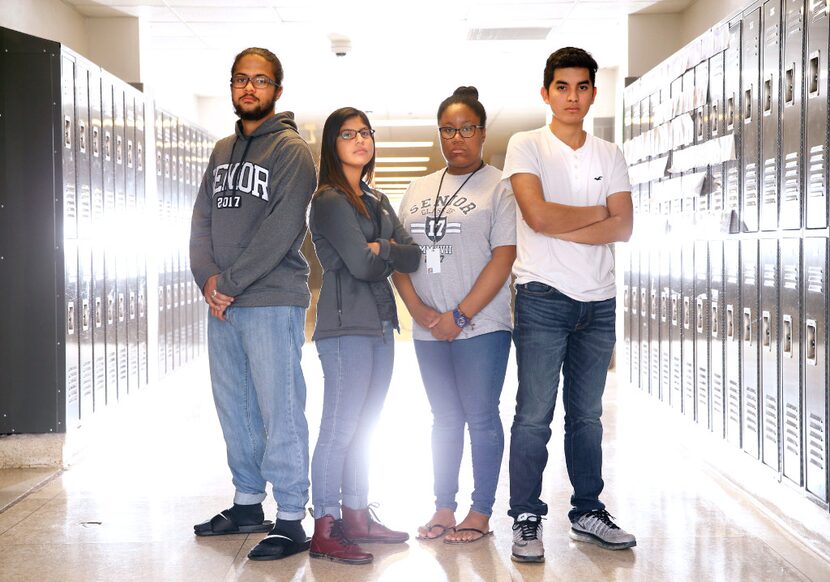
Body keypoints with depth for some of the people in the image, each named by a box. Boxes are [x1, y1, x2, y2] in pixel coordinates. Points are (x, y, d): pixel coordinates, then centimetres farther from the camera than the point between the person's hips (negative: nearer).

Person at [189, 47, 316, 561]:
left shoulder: (292, 150, -4)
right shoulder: (222, 151, 18)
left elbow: (282, 229, -15)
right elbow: (202, 220, 12)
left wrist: (229, 282, -15)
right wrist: (207, 280, -5)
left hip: (273, 302, -7)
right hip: (221, 306, 7)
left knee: (280, 411, -5)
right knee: (235, 409, 14)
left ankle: (291, 522, 1)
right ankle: (248, 505, 27)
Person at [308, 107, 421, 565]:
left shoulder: (378, 201, 19)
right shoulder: (329, 200, -6)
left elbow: (413, 255, 10)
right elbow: (361, 264, -15)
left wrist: (384, 250, -8)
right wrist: (394, 253, 3)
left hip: (380, 324, 8)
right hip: (346, 325, -8)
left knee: (363, 429, 12)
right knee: (340, 429, -8)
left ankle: (357, 516, 20)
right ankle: (324, 531, -3)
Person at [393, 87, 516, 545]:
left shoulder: (498, 187, -4)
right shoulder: (418, 190, 14)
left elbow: (503, 257, -12)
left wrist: (460, 316, -15)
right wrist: (418, 309, -5)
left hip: (481, 327, -5)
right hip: (429, 330, 6)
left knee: (481, 418, 1)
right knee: (445, 418, 13)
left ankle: (481, 512, 10)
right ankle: (443, 508, 22)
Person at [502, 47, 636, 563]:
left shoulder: (610, 155, 12)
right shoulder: (526, 147, 0)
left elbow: (623, 228, 0)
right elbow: (538, 215, -15)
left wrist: (562, 228, -11)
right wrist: (597, 212, -2)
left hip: (599, 301, 4)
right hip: (543, 298, -4)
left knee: (588, 414, 11)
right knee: (534, 415, -5)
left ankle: (588, 513, 21)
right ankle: (527, 520, 2)